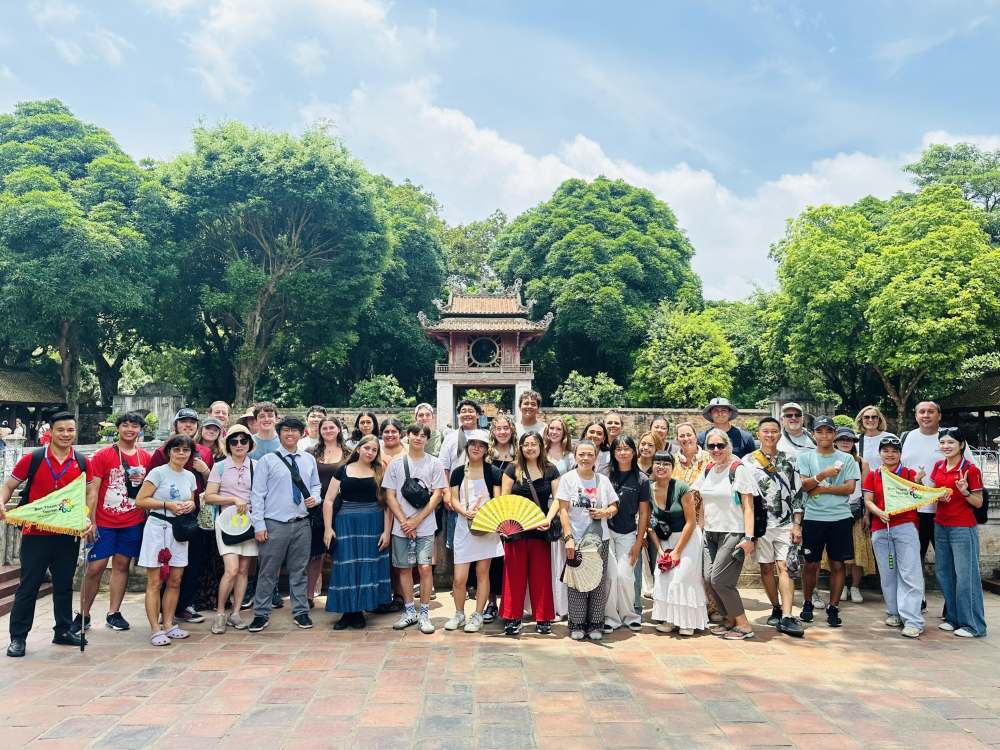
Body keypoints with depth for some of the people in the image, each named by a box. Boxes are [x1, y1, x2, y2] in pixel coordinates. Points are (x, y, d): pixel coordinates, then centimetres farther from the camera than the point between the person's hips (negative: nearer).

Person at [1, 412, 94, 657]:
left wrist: (89, 521, -5)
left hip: (68, 535, 3)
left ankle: (63, 631, 27)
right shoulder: (33, 458, -4)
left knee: (64, 584, 14)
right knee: (28, 586, 4)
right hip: (35, 534, -2)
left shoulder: (83, 463, 2)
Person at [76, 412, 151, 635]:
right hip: (104, 522, -3)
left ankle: (114, 613, 17)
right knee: (95, 568, -1)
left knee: (121, 565, 8)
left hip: (133, 522, 3)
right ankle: (83, 615, 13)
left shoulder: (146, 458, 6)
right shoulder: (102, 455, -4)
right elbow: (93, 490, -6)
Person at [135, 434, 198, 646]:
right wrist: (167, 505, -15)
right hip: (158, 527, -6)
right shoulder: (158, 473, -6)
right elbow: (140, 500, -9)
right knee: (155, 582, -2)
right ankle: (155, 629, 1)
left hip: (179, 530, 6)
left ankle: (168, 624, 18)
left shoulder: (190, 476, 11)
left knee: (175, 581, 8)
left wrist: (190, 505, 1)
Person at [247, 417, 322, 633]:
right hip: (275, 524, -3)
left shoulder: (309, 460, 9)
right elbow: (257, 494, -4)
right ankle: (261, 614, 17)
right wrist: (259, 525, -9)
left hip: (302, 524, 3)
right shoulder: (267, 461, -2)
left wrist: (315, 498, -3)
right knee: (268, 571, 4)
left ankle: (301, 612, 23)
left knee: (299, 570, 12)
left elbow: (315, 485, 20)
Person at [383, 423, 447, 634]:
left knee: (425, 567, -7)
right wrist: (404, 522, -7)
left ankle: (424, 614, 4)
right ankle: (409, 611, 21)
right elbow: (390, 496, 4)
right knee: (404, 568, 7)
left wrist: (416, 521, -8)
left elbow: (437, 495, -2)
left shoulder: (434, 464, 2)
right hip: (401, 527, 2)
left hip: (425, 527, -2)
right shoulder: (396, 464, 6)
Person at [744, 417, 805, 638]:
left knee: (785, 567, -8)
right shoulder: (748, 462, 2)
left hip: (786, 524, 0)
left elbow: (797, 493, 7)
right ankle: (776, 609, 23)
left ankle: (787, 617, -12)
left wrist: (797, 525, 0)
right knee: (766, 568, 7)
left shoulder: (788, 461, 8)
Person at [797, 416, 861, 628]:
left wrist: (822, 489, -10)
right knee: (811, 564, 7)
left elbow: (850, 488, -5)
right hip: (813, 517, 0)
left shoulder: (846, 459, 6)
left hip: (841, 517, 0)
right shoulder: (805, 457, 5)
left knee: (837, 564, 3)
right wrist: (823, 475, -21)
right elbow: (804, 485, -7)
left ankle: (833, 608, 15)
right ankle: (808, 604, 23)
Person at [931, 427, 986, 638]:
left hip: (963, 528, -7)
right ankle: (953, 618, 23)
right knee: (943, 573, 11)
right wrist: (938, 496, -3)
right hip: (941, 526, 7)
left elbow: (978, 503, -7)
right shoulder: (938, 466, 7)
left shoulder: (971, 470, -10)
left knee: (965, 575, -2)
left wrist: (965, 492, -26)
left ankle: (973, 625, 7)